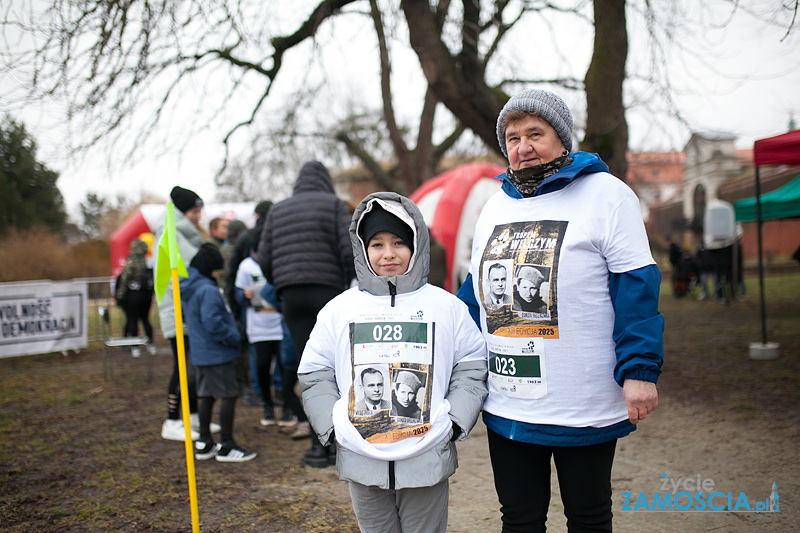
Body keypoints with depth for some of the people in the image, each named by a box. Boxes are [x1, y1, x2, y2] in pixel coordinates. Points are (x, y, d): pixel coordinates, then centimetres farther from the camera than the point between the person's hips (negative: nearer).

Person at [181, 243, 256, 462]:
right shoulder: (208, 290, -19)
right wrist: (234, 338, -13)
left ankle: (204, 444, 22)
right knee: (229, 395, -2)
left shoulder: (189, 289, 12)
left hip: (200, 353, 10)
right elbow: (213, 323, -26)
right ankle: (226, 446, 2)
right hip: (217, 354, -10)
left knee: (207, 396, 15)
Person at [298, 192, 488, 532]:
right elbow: (315, 375, 7)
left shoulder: (448, 307, 1)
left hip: (427, 462, -1)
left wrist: (454, 421, -7)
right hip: (362, 462, 1)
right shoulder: (338, 310, 3)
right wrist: (332, 427, -4)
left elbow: (471, 368, 4)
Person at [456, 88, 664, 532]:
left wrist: (640, 371, -17)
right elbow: (475, 292, 16)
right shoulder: (496, 205, 11)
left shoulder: (605, 193, -7)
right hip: (505, 404, 5)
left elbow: (636, 288, -11)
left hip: (584, 408, -4)